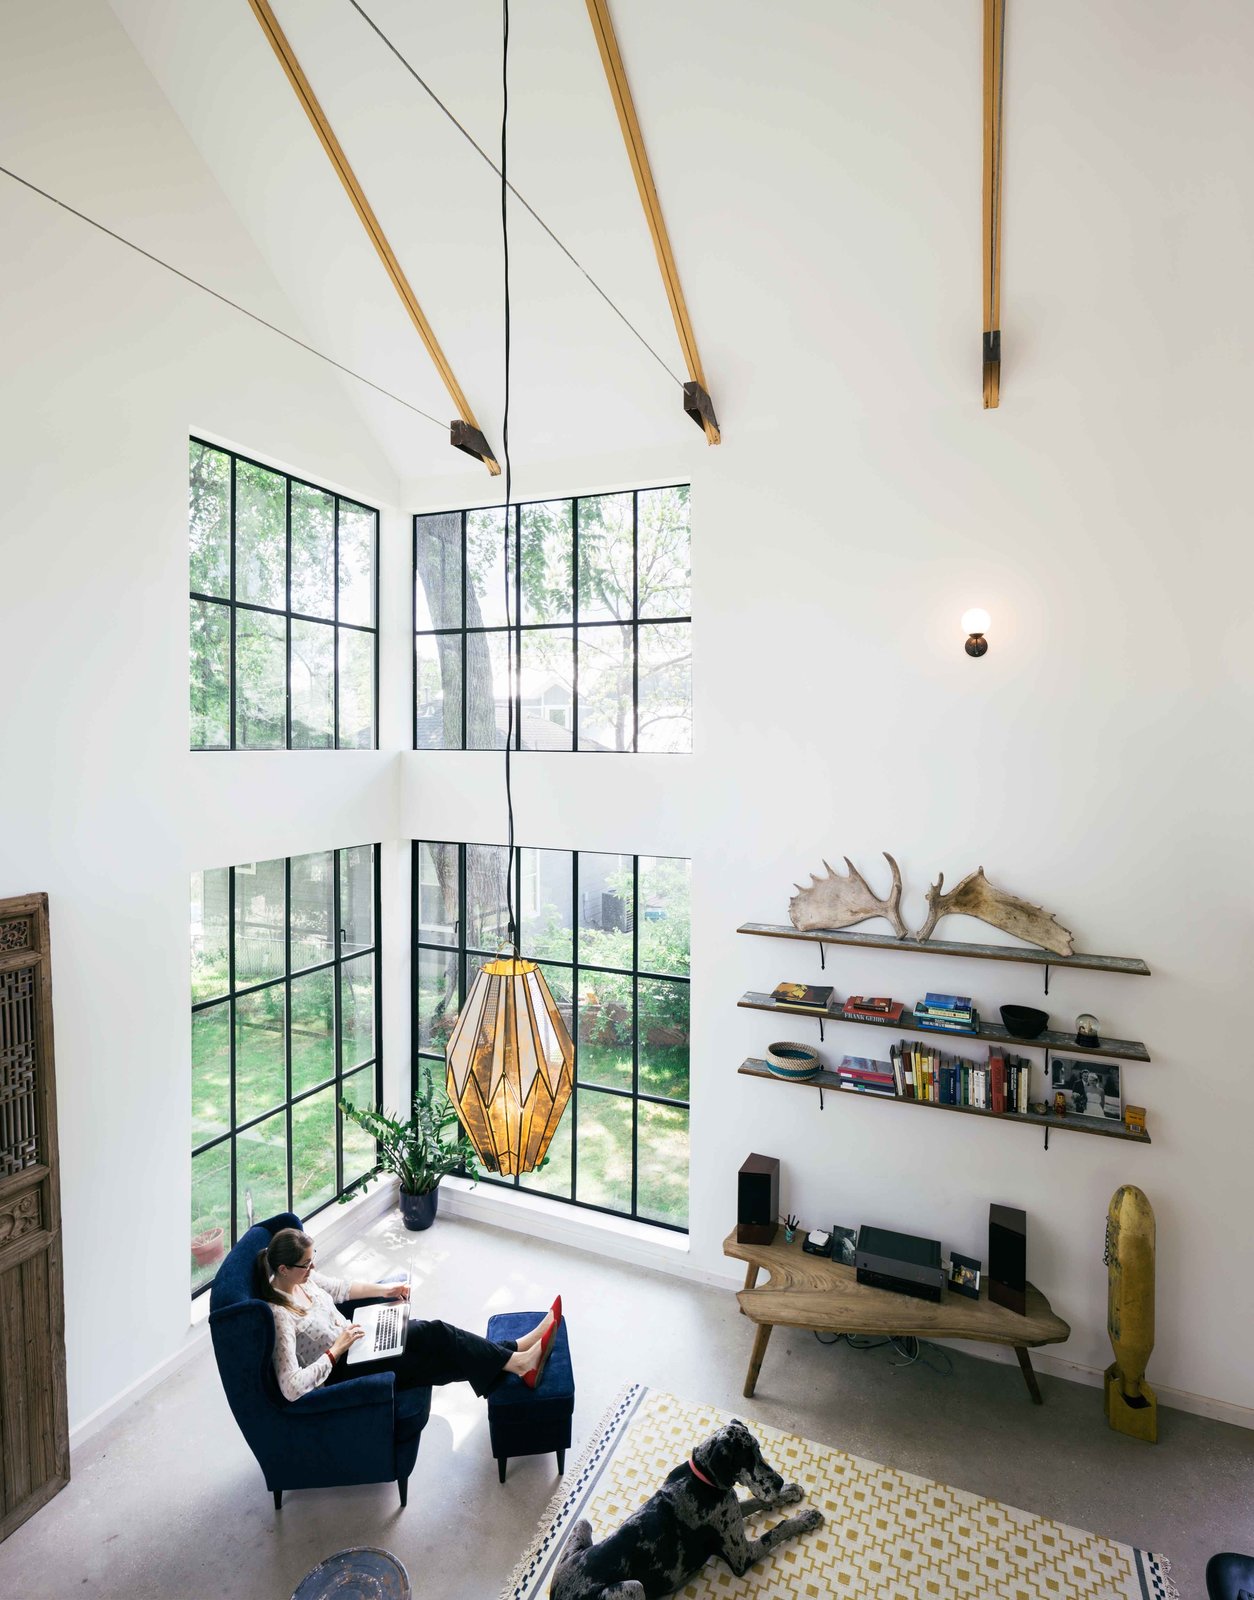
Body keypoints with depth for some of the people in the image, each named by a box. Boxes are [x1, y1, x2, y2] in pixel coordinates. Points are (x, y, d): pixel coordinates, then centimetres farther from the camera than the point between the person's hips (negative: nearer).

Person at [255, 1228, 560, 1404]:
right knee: (443, 1356, -17)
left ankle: (519, 1351, -6)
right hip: (342, 1370, -8)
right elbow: (292, 1388, -31)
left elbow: (339, 1288, 16)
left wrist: (384, 1290, 7)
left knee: (437, 1335, -9)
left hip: (354, 1339, 8)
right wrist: (337, 1350, -25)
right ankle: (520, 1364, -8)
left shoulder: (301, 1278, -3)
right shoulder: (279, 1315, -28)